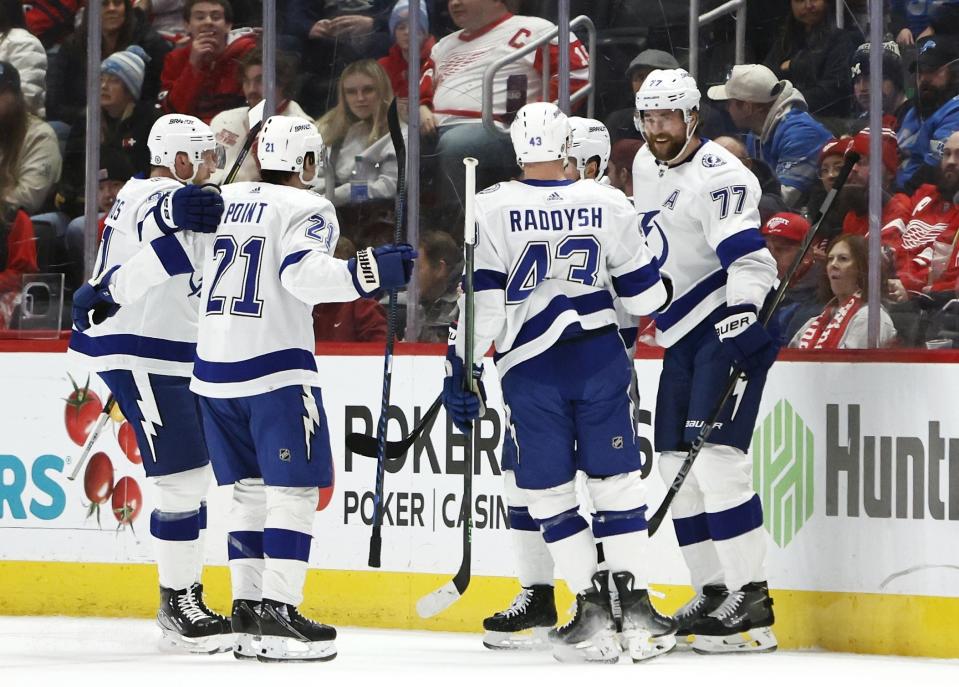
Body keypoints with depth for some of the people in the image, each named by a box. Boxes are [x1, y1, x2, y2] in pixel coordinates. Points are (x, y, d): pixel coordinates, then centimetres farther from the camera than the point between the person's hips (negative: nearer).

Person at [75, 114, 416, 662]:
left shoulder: (223, 202, 13)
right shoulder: (307, 209, -5)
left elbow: (165, 255, 13)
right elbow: (303, 273, -22)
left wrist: (109, 290, 25)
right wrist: (368, 273, -29)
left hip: (214, 370, 7)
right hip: (275, 368, -7)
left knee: (250, 488, 14)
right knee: (293, 488, -6)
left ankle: (248, 611, 13)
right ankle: (277, 616, -14)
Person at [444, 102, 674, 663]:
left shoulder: (493, 209, -5)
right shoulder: (610, 205, 1)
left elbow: (483, 300, -9)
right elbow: (645, 295, 6)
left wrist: (463, 370, -2)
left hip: (530, 368, -2)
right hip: (600, 358, 2)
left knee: (547, 489, 7)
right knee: (615, 479, 7)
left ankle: (593, 610, 1)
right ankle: (635, 605, 1)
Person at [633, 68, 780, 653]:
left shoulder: (717, 176, -16)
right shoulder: (647, 167, 13)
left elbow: (748, 258, -27)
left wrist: (740, 319, -40)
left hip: (731, 326, -10)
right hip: (684, 333, 10)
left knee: (715, 456, -19)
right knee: (677, 466, 6)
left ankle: (751, 600, -19)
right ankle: (714, 593, 12)